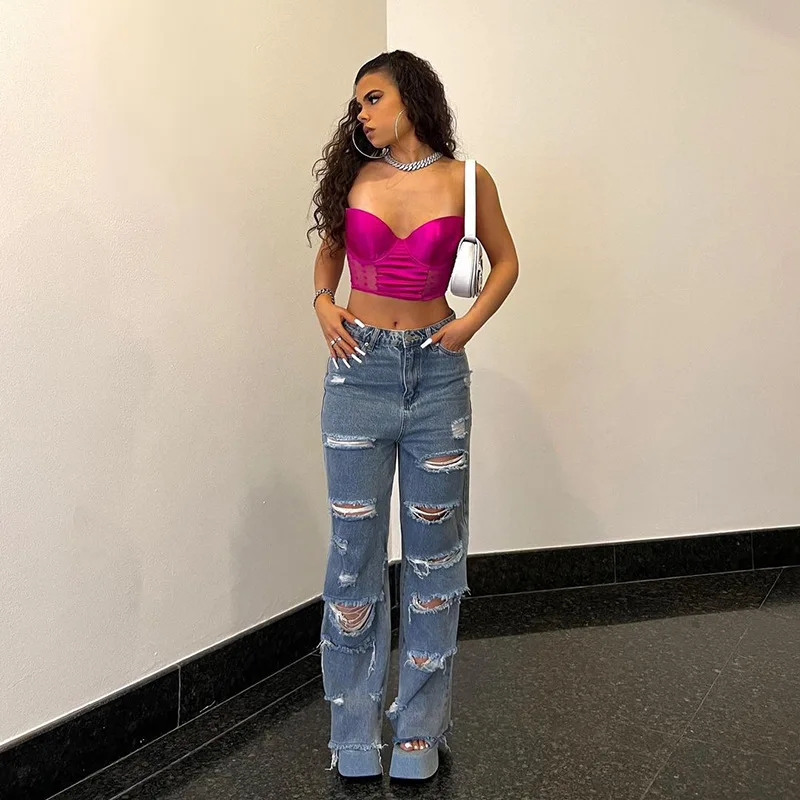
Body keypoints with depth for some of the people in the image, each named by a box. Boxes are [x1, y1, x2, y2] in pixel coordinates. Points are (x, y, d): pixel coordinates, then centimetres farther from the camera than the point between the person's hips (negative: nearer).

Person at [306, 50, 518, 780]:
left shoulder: (465, 179, 0)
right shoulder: (355, 175, 4)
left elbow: (505, 261, 11)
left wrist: (471, 322, -4)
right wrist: (324, 303, 0)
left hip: (437, 371, -1)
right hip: (359, 370, 1)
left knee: (434, 548, 7)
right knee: (355, 548, 4)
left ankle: (421, 726, 24)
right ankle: (354, 738, 19)